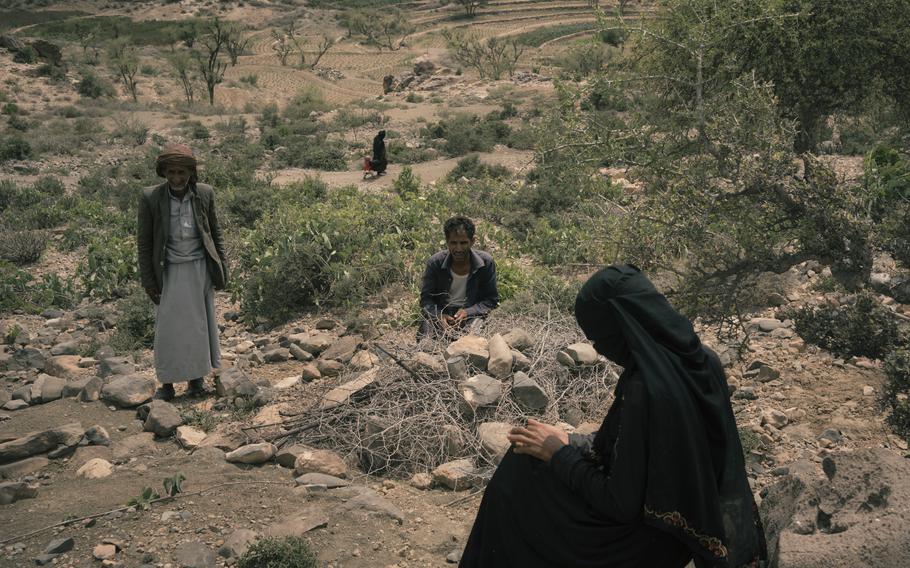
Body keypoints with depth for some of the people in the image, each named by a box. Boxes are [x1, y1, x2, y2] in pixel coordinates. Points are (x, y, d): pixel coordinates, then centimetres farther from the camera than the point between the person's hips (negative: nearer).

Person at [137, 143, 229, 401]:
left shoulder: (204, 194, -7)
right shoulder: (150, 197, -12)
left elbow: (215, 233, 5)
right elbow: (144, 241, -5)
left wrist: (222, 268, 4)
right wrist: (148, 281, -4)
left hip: (200, 270, 2)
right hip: (171, 272, -2)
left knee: (200, 324, 10)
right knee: (168, 327, 3)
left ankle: (196, 378, 24)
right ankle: (166, 383, 17)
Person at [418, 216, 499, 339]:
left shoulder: (486, 263, -9)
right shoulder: (435, 263, -8)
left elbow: (491, 300, -3)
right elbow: (426, 299, -3)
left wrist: (468, 312, -21)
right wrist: (439, 316, -24)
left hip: (472, 313, 0)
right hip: (440, 313, 0)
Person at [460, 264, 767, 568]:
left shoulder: (644, 389, -33)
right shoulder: (704, 360, -9)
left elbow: (621, 503, -26)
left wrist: (559, 454, -11)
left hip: (645, 533, -7)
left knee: (519, 474, 10)